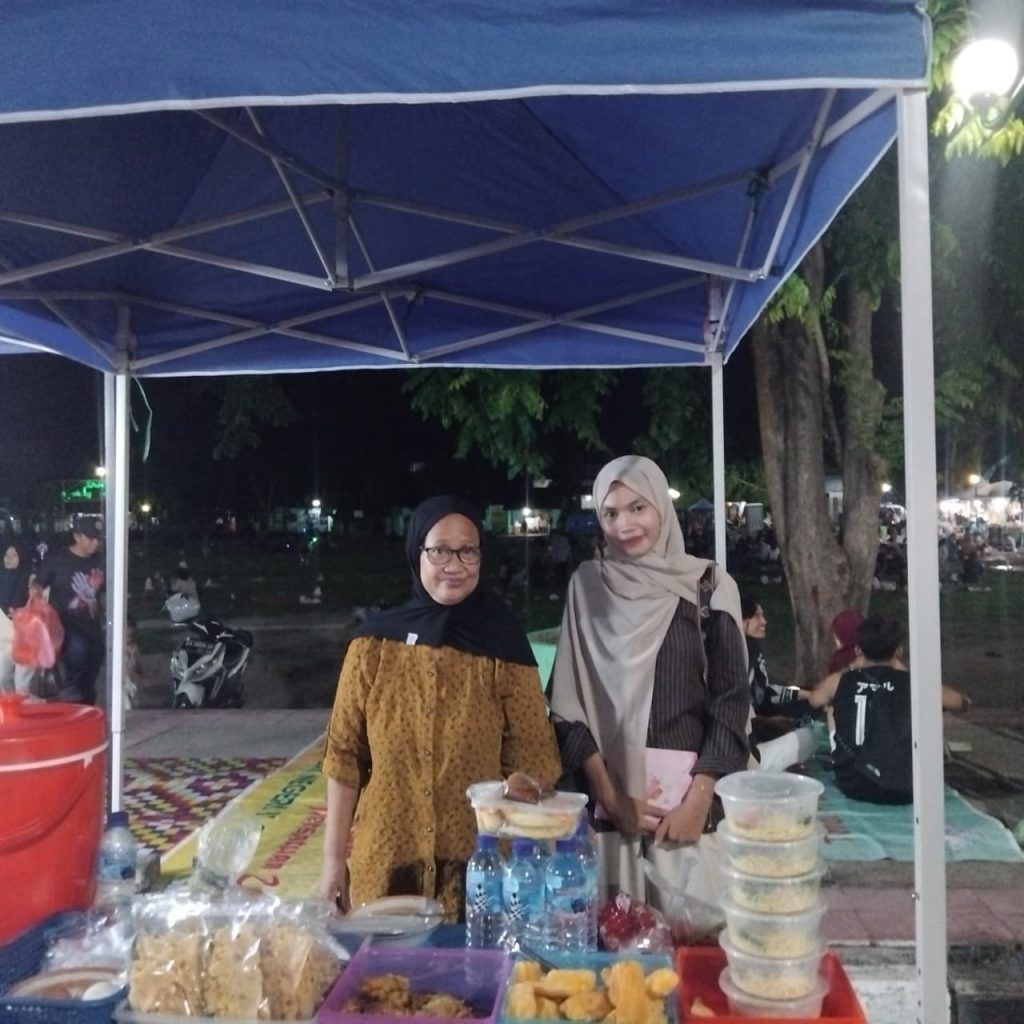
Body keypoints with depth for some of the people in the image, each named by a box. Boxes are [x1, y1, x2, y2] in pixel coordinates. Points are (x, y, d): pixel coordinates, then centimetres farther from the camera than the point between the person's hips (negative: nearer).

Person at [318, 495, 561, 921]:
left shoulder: (502, 646, -5)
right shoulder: (375, 642, -4)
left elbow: (529, 763, -3)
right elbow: (345, 755, 1)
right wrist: (334, 858, 1)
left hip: (480, 865, 0)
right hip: (386, 862, 1)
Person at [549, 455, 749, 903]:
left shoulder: (710, 585, -1)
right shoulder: (587, 584, 3)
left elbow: (731, 700, -2)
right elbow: (568, 701, 1)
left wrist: (698, 799, -11)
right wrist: (609, 795, -7)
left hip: (688, 784, -1)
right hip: (610, 788, 1)